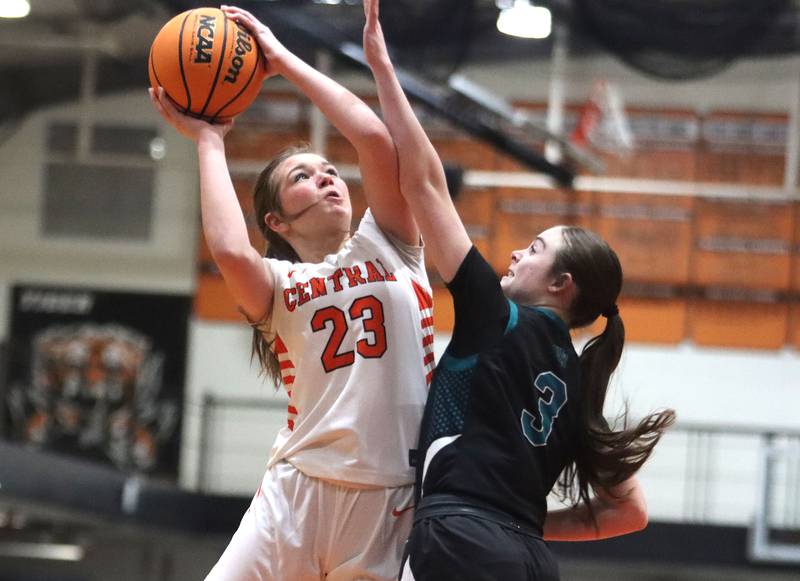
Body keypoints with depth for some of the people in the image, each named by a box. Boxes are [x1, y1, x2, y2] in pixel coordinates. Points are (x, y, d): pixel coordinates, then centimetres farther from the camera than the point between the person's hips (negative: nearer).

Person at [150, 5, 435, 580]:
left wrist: (284, 59, 2)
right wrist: (208, 141, -2)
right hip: (299, 492, -1)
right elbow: (230, 251, -16)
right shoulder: (279, 285, 9)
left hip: (391, 503, 1)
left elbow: (376, 139, -4)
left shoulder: (387, 248, 11)